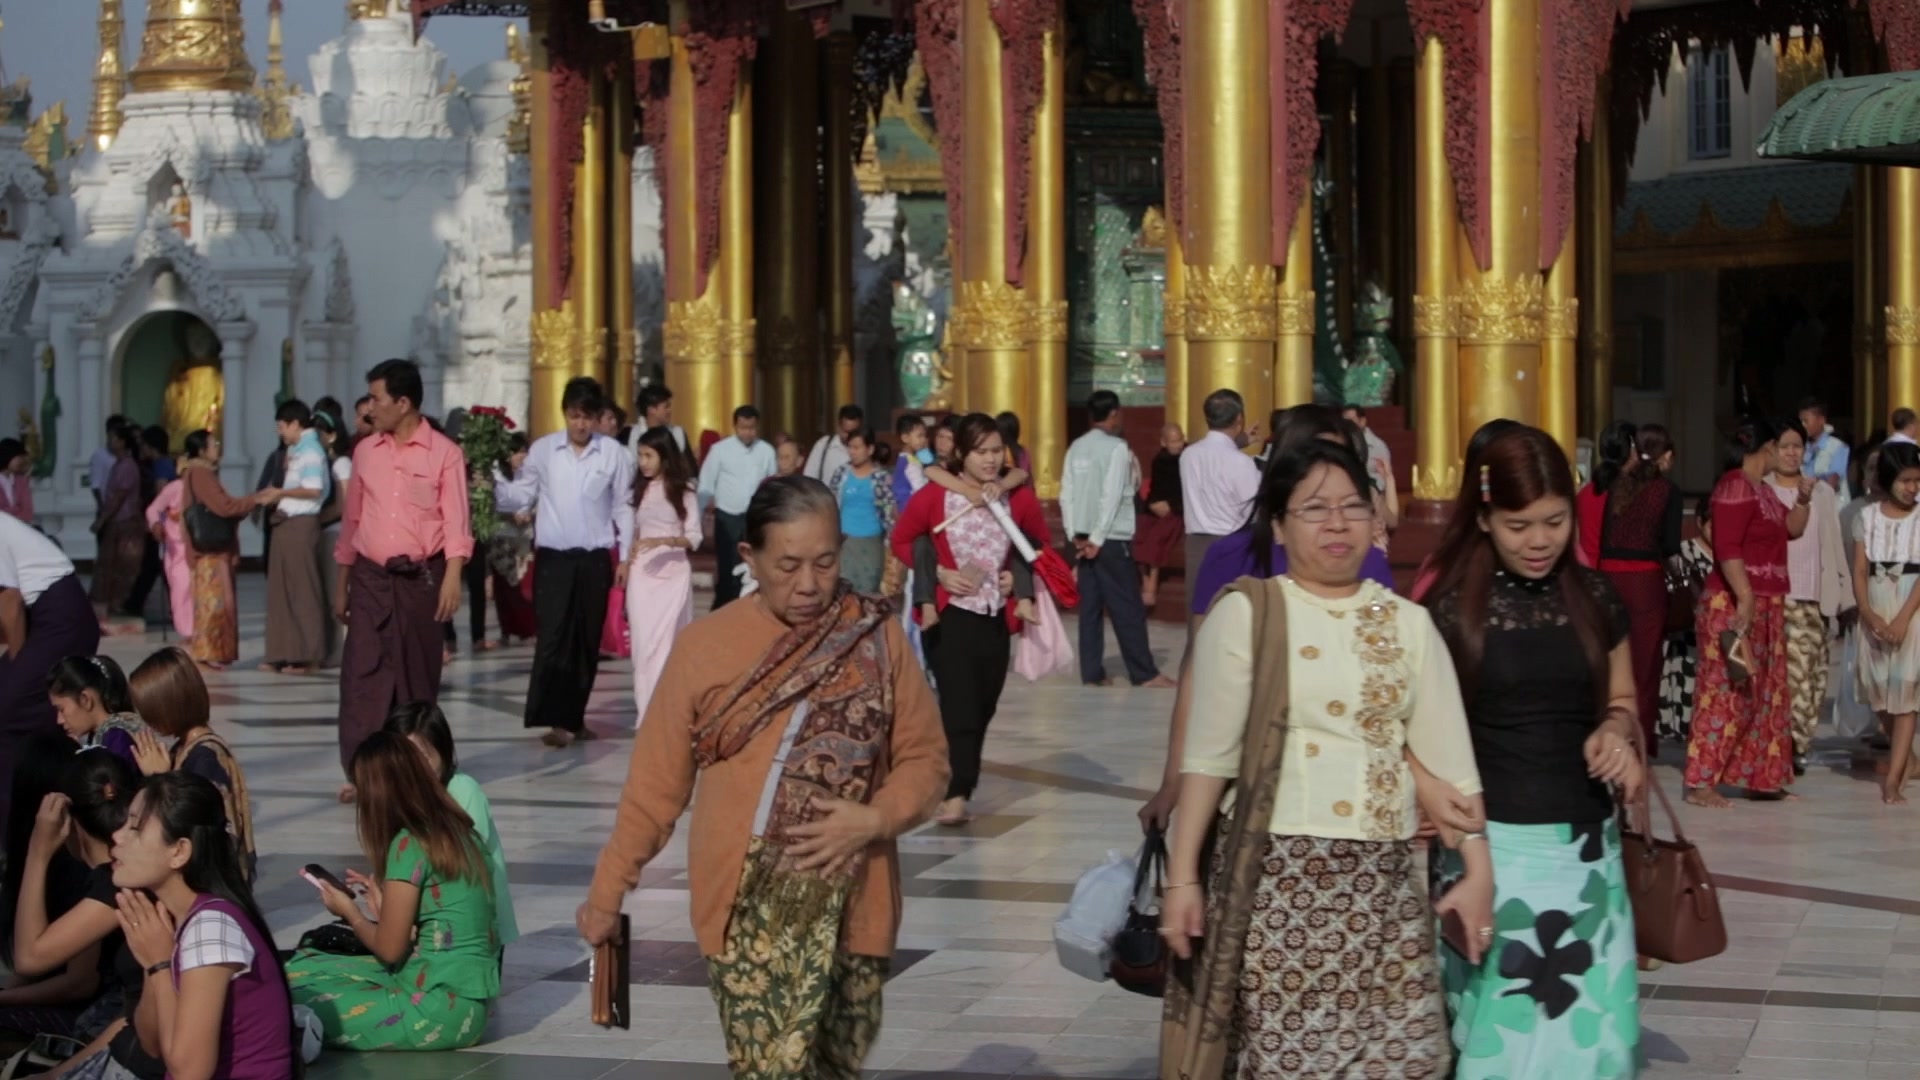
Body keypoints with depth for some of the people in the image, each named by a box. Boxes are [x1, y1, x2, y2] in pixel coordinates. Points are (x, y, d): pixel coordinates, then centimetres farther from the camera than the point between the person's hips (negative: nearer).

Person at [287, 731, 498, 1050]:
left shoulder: (408, 845, -13)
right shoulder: (458, 831, 10)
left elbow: (389, 949, -8)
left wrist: (350, 911, 9)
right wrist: (384, 905, 22)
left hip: (441, 1004, -9)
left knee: (297, 981, -10)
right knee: (306, 964, 14)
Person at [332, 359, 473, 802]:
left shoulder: (443, 453, -3)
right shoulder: (365, 450, 10)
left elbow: (455, 521, -7)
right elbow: (352, 519, 15)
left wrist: (452, 577, -19)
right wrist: (341, 583, 15)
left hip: (421, 577, -3)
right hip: (370, 577, 3)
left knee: (418, 673, 4)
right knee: (362, 672, -6)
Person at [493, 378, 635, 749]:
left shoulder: (613, 454, 0)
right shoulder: (542, 450, 0)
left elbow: (623, 508, 5)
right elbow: (520, 498, 0)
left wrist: (625, 557, 4)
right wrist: (494, 482, -18)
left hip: (595, 559, 1)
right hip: (553, 557, -1)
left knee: (587, 641, 7)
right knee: (552, 637, -10)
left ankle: (573, 716, 16)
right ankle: (554, 719, -12)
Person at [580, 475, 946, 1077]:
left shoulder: (876, 639, 1)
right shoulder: (706, 646, -1)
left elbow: (925, 758, 5)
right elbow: (656, 783, 4)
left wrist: (875, 819, -14)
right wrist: (608, 891, 6)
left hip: (851, 905, 2)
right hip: (746, 910, -2)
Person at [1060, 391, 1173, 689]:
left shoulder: (1076, 449, 7)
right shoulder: (1117, 448, -10)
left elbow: (1066, 495, 5)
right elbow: (1112, 496, -15)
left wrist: (1076, 536, 6)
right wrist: (1097, 540, -12)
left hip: (1083, 539, 6)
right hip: (1112, 540, -6)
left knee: (1090, 606, 8)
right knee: (1128, 608, 0)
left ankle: (1092, 673, 8)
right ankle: (1145, 674, 4)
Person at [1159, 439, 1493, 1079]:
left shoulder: (1408, 623, 9)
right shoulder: (1247, 612, -2)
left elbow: (1448, 758, 9)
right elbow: (1208, 755, -3)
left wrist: (1478, 868, 3)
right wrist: (1182, 876, -6)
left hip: (1384, 882, 3)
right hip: (1278, 874, -3)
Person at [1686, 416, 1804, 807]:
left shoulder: (1760, 490, 16)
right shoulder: (1735, 487, -14)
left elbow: (1792, 527, 29)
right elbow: (1727, 548, -23)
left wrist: (1803, 499, 12)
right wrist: (1745, 599, -29)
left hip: (1765, 606, 10)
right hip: (1735, 604, -10)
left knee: (1765, 693, 11)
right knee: (1726, 691, -9)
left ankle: (1762, 778, 17)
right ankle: (1700, 783, -8)